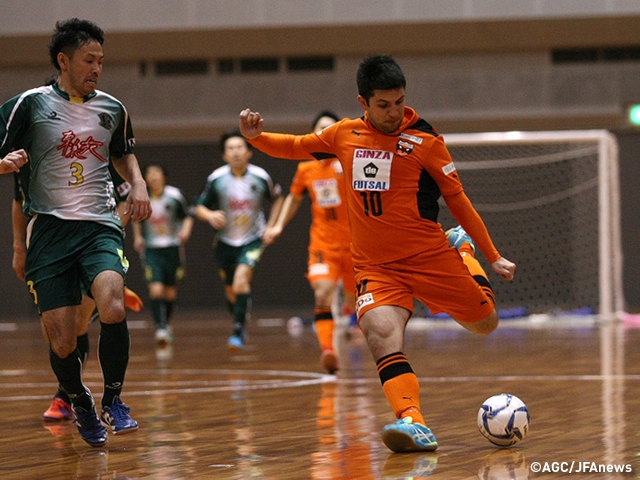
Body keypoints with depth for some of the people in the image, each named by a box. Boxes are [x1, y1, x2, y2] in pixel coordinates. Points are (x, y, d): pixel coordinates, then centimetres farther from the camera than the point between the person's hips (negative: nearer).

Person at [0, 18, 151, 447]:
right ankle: (81, 405, 25)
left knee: (113, 307, -26)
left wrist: (138, 184, 13)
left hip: (101, 226, 2)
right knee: (62, 342, -5)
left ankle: (113, 400, -7)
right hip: (49, 229, -1)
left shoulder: (112, 109, 11)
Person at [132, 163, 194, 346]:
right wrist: (137, 236, 8)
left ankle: (166, 323, 32)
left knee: (170, 293, 8)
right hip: (151, 250, 0)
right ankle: (160, 327, -17)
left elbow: (188, 214, 4)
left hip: (172, 248, 0)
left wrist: (186, 229, -13)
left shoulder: (174, 195, -8)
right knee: (155, 289, -17)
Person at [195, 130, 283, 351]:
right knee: (231, 292, 13)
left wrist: (271, 226, 1)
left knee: (241, 279, -25)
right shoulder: (216, 179, -11)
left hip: (253, 240, -2)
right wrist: (210, 215, -26)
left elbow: (277, 200, 9)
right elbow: (199, 208, -4)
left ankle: (238, 332, -22)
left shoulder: (261, 177, -11)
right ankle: (241, 325, 40)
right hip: (225, 242, 2)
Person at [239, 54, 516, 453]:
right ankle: (413, 423, -38)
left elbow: (457, 200, 3)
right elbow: (296, 147, 22)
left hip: (429, 256, -1)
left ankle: (464, 249, 36)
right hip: (375, 266, 1)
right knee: (381, 333, -27)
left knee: (485, 323, 9)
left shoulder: (424, 140, -4)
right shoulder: (345, 134, 5)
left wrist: (493, 256, 5)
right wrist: (256, 137, 2)